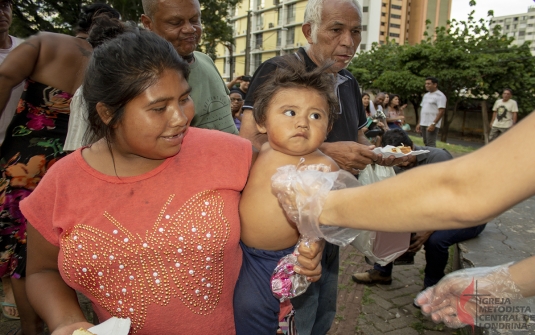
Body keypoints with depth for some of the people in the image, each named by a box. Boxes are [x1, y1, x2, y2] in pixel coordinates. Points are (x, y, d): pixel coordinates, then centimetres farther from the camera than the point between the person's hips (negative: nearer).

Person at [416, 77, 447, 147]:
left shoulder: (440, 96, -8)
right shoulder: (426, 95, 17)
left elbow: (441, 112, -15)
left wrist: (433, 124, -22)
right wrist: (419, 123, 14)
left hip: (432, 125, -8)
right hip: (423, 123, 8)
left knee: (430, 145, -11)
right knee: (426, 144, 10)